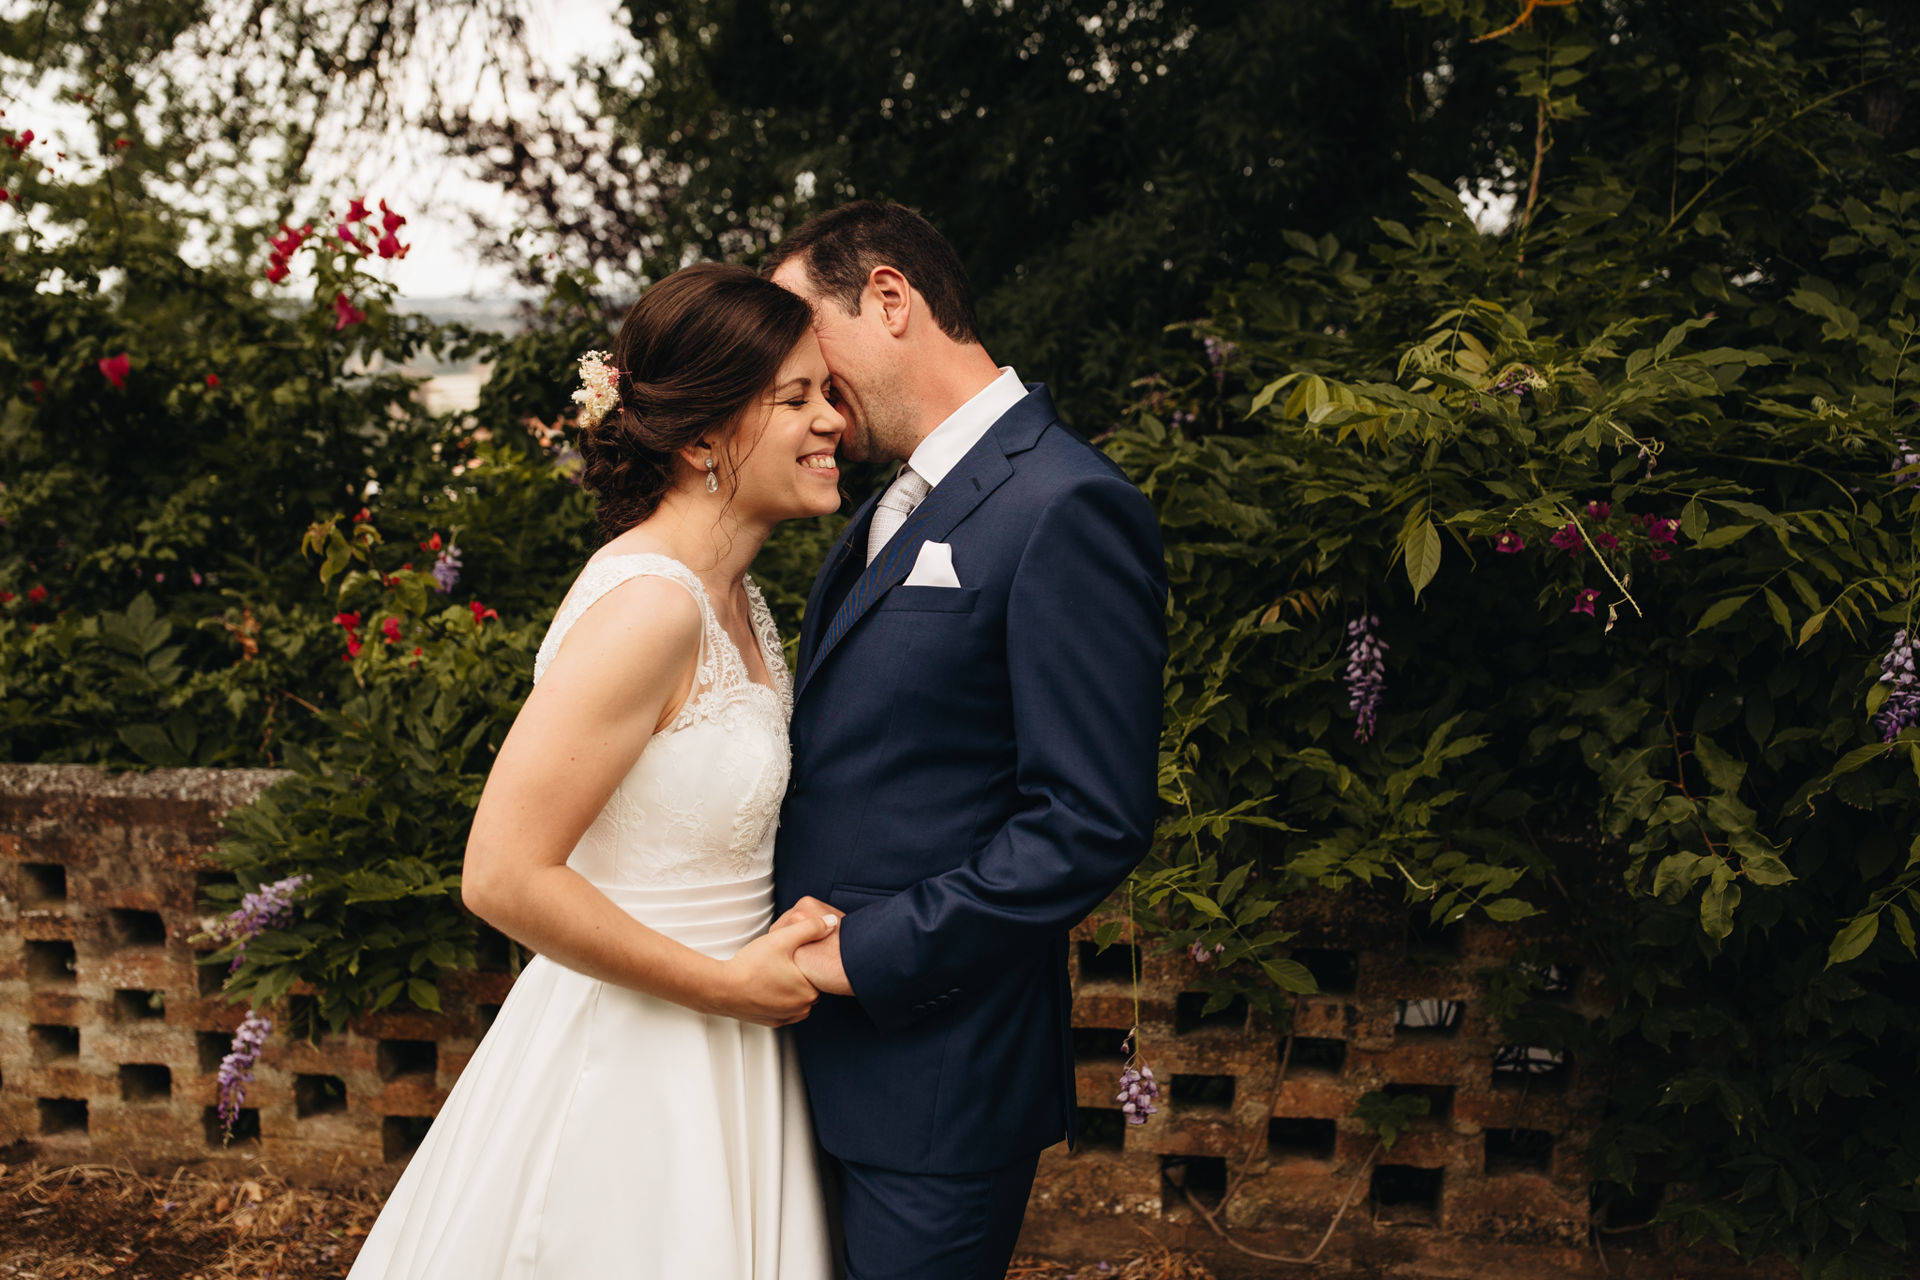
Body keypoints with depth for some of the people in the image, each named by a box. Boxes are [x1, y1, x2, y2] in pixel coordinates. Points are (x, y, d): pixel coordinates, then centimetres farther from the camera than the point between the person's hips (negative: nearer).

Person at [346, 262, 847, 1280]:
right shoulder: (648, 605, -23)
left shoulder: (733, 600, 7)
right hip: (629, 1069, -9)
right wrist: (726, 984, -18)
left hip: (710, 1046, 9)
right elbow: (504, 875, -26)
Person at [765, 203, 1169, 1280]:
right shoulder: (892, 513, 15)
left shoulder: (1067, 507, -15)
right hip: (824, 1058, 8)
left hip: (933, 1083, -8)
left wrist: (868, 953, -17)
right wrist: (801, 919, 2)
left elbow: (1093, 823, -20)